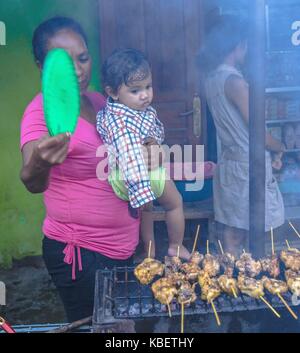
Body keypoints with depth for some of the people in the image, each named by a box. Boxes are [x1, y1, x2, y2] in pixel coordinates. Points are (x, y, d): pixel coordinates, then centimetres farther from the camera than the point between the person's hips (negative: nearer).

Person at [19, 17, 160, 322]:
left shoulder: (98, 102, 3)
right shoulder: (42, 111, -18)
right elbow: (32, 183, -36)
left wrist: (147, 154, 1)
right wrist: (38, 166, -55)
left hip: (123, 246, 7)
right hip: (81, 254, -7)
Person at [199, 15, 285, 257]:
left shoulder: (211, 78, 6)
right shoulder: (234, 80, -20)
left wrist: (269, 151, 12)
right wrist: (280, 148, 2)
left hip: (229, 161, 8)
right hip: (248, 164, -8)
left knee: (232, 229, 16)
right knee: (252, 232, 5)